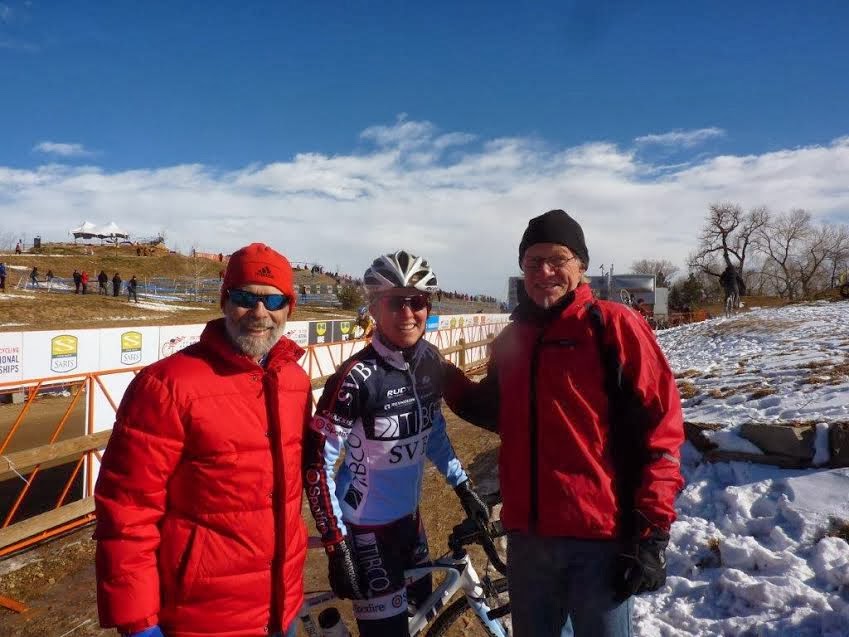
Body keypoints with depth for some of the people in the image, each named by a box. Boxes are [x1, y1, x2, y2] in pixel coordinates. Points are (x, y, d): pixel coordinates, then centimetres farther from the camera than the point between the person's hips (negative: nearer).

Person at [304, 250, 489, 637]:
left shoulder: (430, 361, -5)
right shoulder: (357, 377, -25)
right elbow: (315, 462, -20)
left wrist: (463, 487, 10)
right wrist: (336, 545, -20)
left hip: (409, 514, 7)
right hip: (366, 525, -7)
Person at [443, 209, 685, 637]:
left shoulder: (614, 326, -8)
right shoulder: (510, 339, 9)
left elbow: (659, 429, -10)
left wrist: (651, 533, -13)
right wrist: (446, 380, 9)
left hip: (599, 538, -5)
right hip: (526, 536, 6)